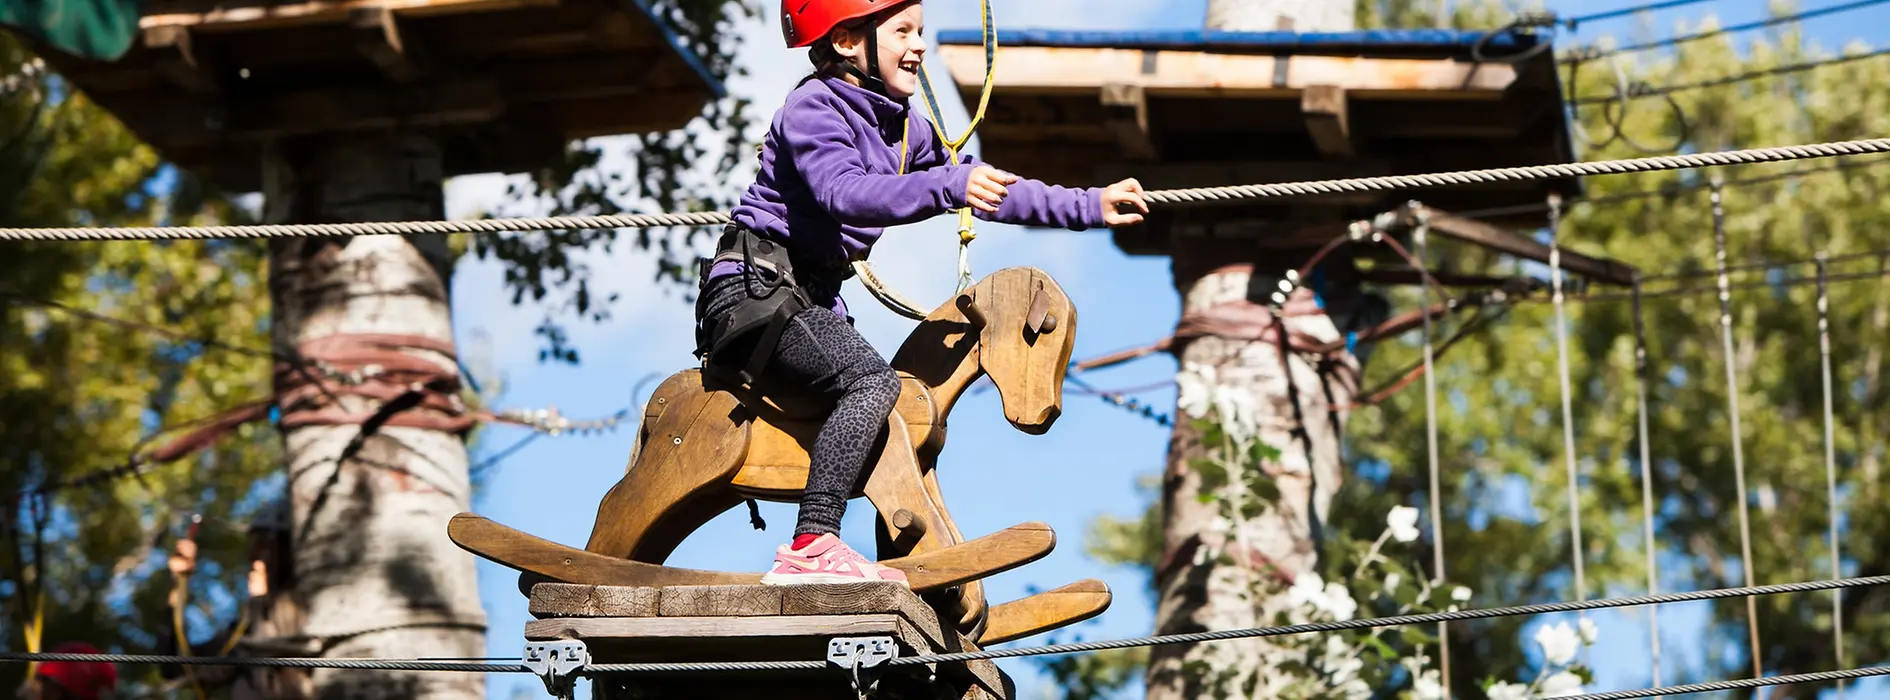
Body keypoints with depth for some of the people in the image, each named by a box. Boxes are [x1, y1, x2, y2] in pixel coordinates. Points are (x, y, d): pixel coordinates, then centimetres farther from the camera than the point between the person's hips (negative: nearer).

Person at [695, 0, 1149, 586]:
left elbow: (988, 188, 19)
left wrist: (1089, 208, 16)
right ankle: (811, 548, -33)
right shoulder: (814, 107, -15)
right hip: (755, 291, -10)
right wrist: (950, 187, -46)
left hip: (813, 297, 10)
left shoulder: (902, 125, 12)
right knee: (872, 381, -27)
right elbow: (847, 193, -34)